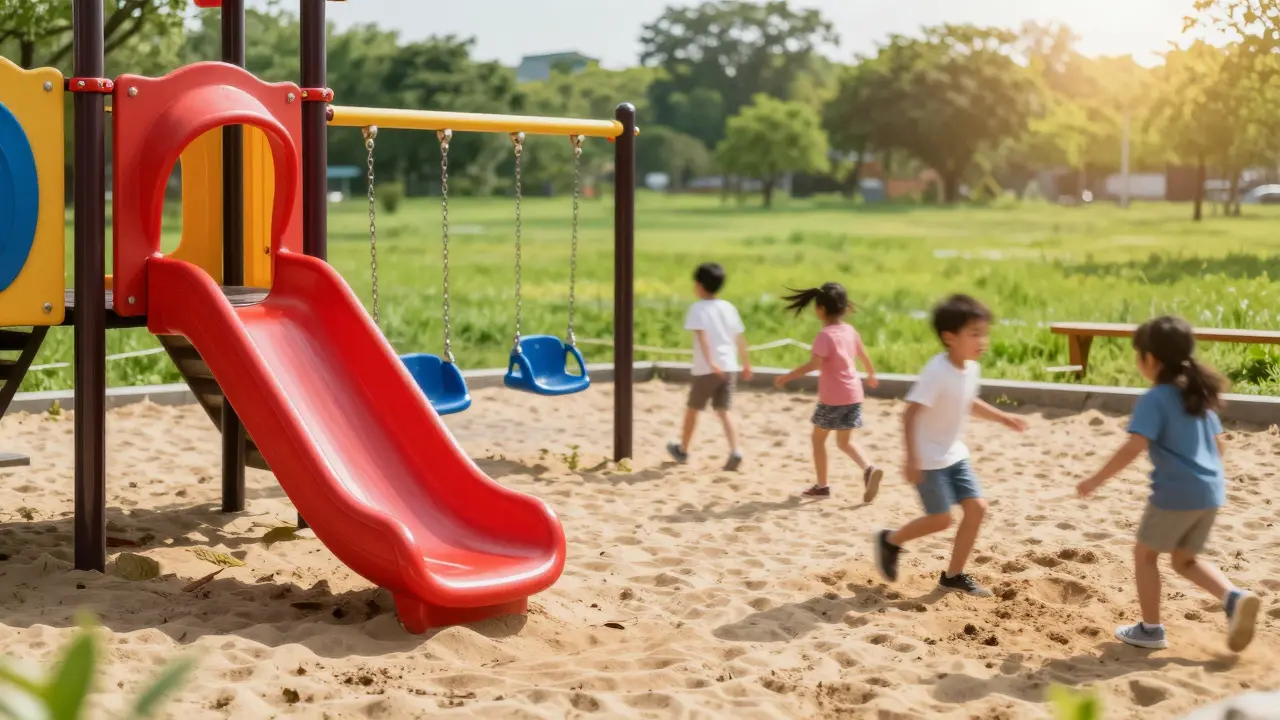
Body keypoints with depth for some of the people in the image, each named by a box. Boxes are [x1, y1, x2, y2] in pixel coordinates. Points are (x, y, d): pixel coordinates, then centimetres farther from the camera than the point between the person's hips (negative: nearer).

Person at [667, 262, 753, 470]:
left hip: (706, 370, -5)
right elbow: (740, 338, 12)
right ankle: (735, 451, -16)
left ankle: (683, 450, 30)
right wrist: (746, 364, 20)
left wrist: (710, 362, -30)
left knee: (693, 409, 14)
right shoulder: (729, 308, 10)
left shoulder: (698, 308, -7)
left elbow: (702, 336, -20)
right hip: (729, 368, 5)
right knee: (725, 411, 3)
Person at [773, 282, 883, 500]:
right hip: (853, 395, 7)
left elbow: (814, 364, -27)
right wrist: (871, 376, 38)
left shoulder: (825, 335, -16)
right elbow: (864, 357, 18)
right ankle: (869, 469, -8)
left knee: (818, 438, 13)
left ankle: (822, 486, 16)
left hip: (832, 398, -7)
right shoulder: (850, 331, 6)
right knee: (844, 442, 16)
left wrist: (787, 377, -22)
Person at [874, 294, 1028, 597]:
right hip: (929, 458, -8)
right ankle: (890, 541, 21)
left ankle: (954, 575, 14)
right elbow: (910, 415, -27)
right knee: (941, 519, -5)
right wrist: (912, 459, -31)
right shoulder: (937, 372, -26)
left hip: (954, 453, 8)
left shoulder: (971, 368, 0)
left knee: (977, 508, 2)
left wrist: (1003, 417, 14)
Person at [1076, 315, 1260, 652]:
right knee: (1186, 560, 20)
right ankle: (1234, 598, -2)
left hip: (1175, 494, -7)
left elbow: (1134, 447, -23)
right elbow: (1218, 444, 18)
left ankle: (1150, 629, 16)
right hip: (1210, 491, 8)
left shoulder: (1155, 399, -13)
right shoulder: (1198, 393, 11)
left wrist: (1097, 480, -16)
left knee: (1145, 554, 12)